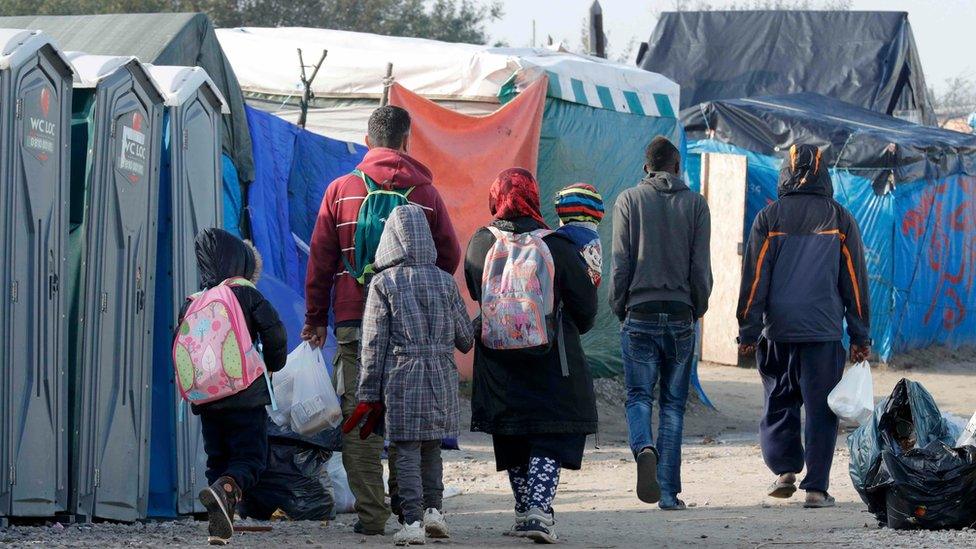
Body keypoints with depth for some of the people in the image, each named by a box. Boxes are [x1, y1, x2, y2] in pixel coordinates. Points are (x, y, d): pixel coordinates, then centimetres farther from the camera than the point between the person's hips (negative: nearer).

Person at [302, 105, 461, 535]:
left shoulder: (341, 190, 2)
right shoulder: (425, 193, 2)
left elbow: (320, 259, 3)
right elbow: (450, 256, 4)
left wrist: (316, 318, 9)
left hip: (354, 322, -1)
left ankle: (371, 513, -4)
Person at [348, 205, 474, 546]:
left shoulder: (384, 283, -4)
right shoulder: (445, 281, 3)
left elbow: (373, 342, -3)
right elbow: (465, 338, 8)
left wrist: (369, 392, 2)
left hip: (401, 376, -3)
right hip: (441, 377, 3)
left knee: (407, 450, -1)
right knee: (432, 447, 16)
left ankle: (412, 521, -6)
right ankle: (434, 510, 10)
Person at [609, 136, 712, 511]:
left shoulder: (628, 201, 0)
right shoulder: (694, 204, 2)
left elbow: (620, 262, -2)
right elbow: (701, 266, 1)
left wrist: (619, 307, 9)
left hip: (640, 315, -1)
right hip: (680, 317, 1)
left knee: (639, 396, 4)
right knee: (674, 403, 6)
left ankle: (644, 449, -27)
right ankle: (669, 491, 2)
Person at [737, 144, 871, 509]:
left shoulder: (769, 218, 2)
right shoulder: (840, 220, 3)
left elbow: (754, 279, 1)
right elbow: (855, 282, 6)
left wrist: (748, 331, 6)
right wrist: (860, 337, 11)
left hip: (779, 330, 1)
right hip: (825, 330, 0)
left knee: (779, 403, 17)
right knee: (820, 410, 1)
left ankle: (784, 469, 6)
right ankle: (816, 488, -3)